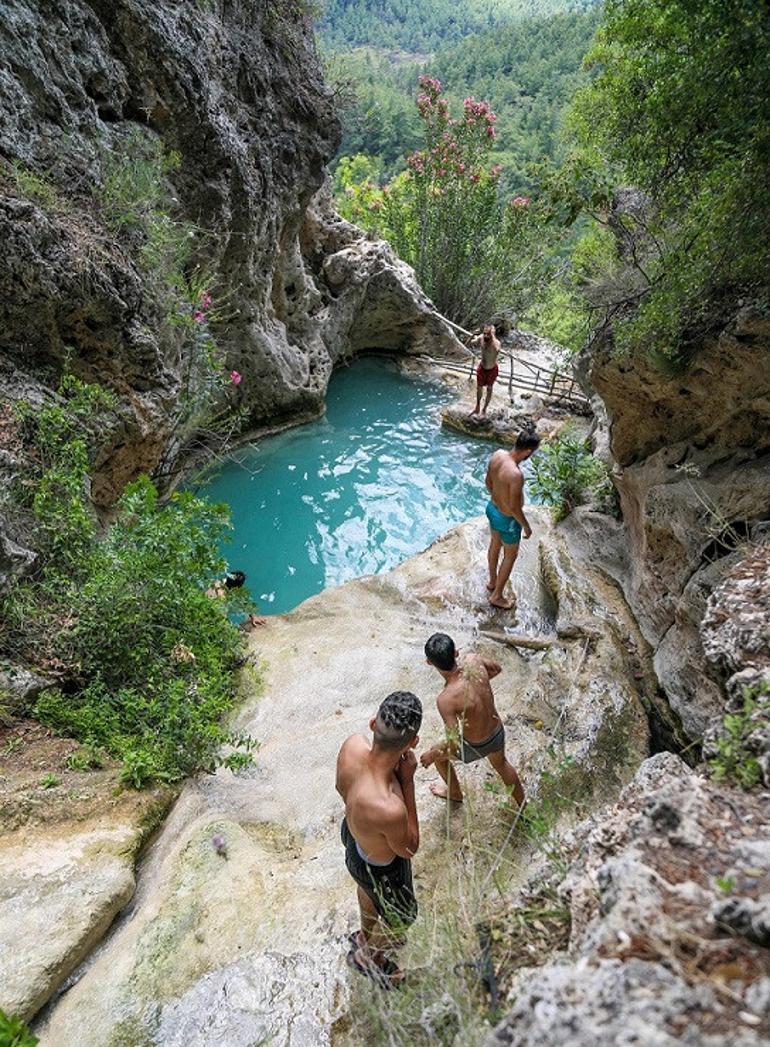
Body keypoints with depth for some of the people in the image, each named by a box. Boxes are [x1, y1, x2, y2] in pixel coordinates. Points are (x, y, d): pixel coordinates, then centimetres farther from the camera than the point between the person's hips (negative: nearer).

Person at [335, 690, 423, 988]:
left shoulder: (352, 744, -33)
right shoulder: (390, 810, -49)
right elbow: (409, 849, -24)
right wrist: (407, 781, -31)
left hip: (352, 832, 6)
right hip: (381, 869, -5)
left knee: (368, 891, 39)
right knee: (401, 918, 31)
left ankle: (366, 935, 70)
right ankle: (365, 955, 61)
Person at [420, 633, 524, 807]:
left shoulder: (446, 699, -39)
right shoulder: (473, 660, -23)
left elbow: (455, 744, -31)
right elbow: (496, 668, 0)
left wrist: (433, 753, -13)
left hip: (477, 747, -4)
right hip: (499, 733, 4)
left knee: (438, 754, 27)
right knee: (501, 764, 38)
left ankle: (455, 793, 54)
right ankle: (522, 804, 61)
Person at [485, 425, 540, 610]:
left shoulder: (497, 454, -15)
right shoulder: (516, 474, -38)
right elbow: (514, 508, -27)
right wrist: (526, 526, -10)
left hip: (492, 508, 8)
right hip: (507, 519, -8)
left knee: (495, 545, 29)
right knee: (510, 556, 17)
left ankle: (492, 582, 53)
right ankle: (497, 596, 34)